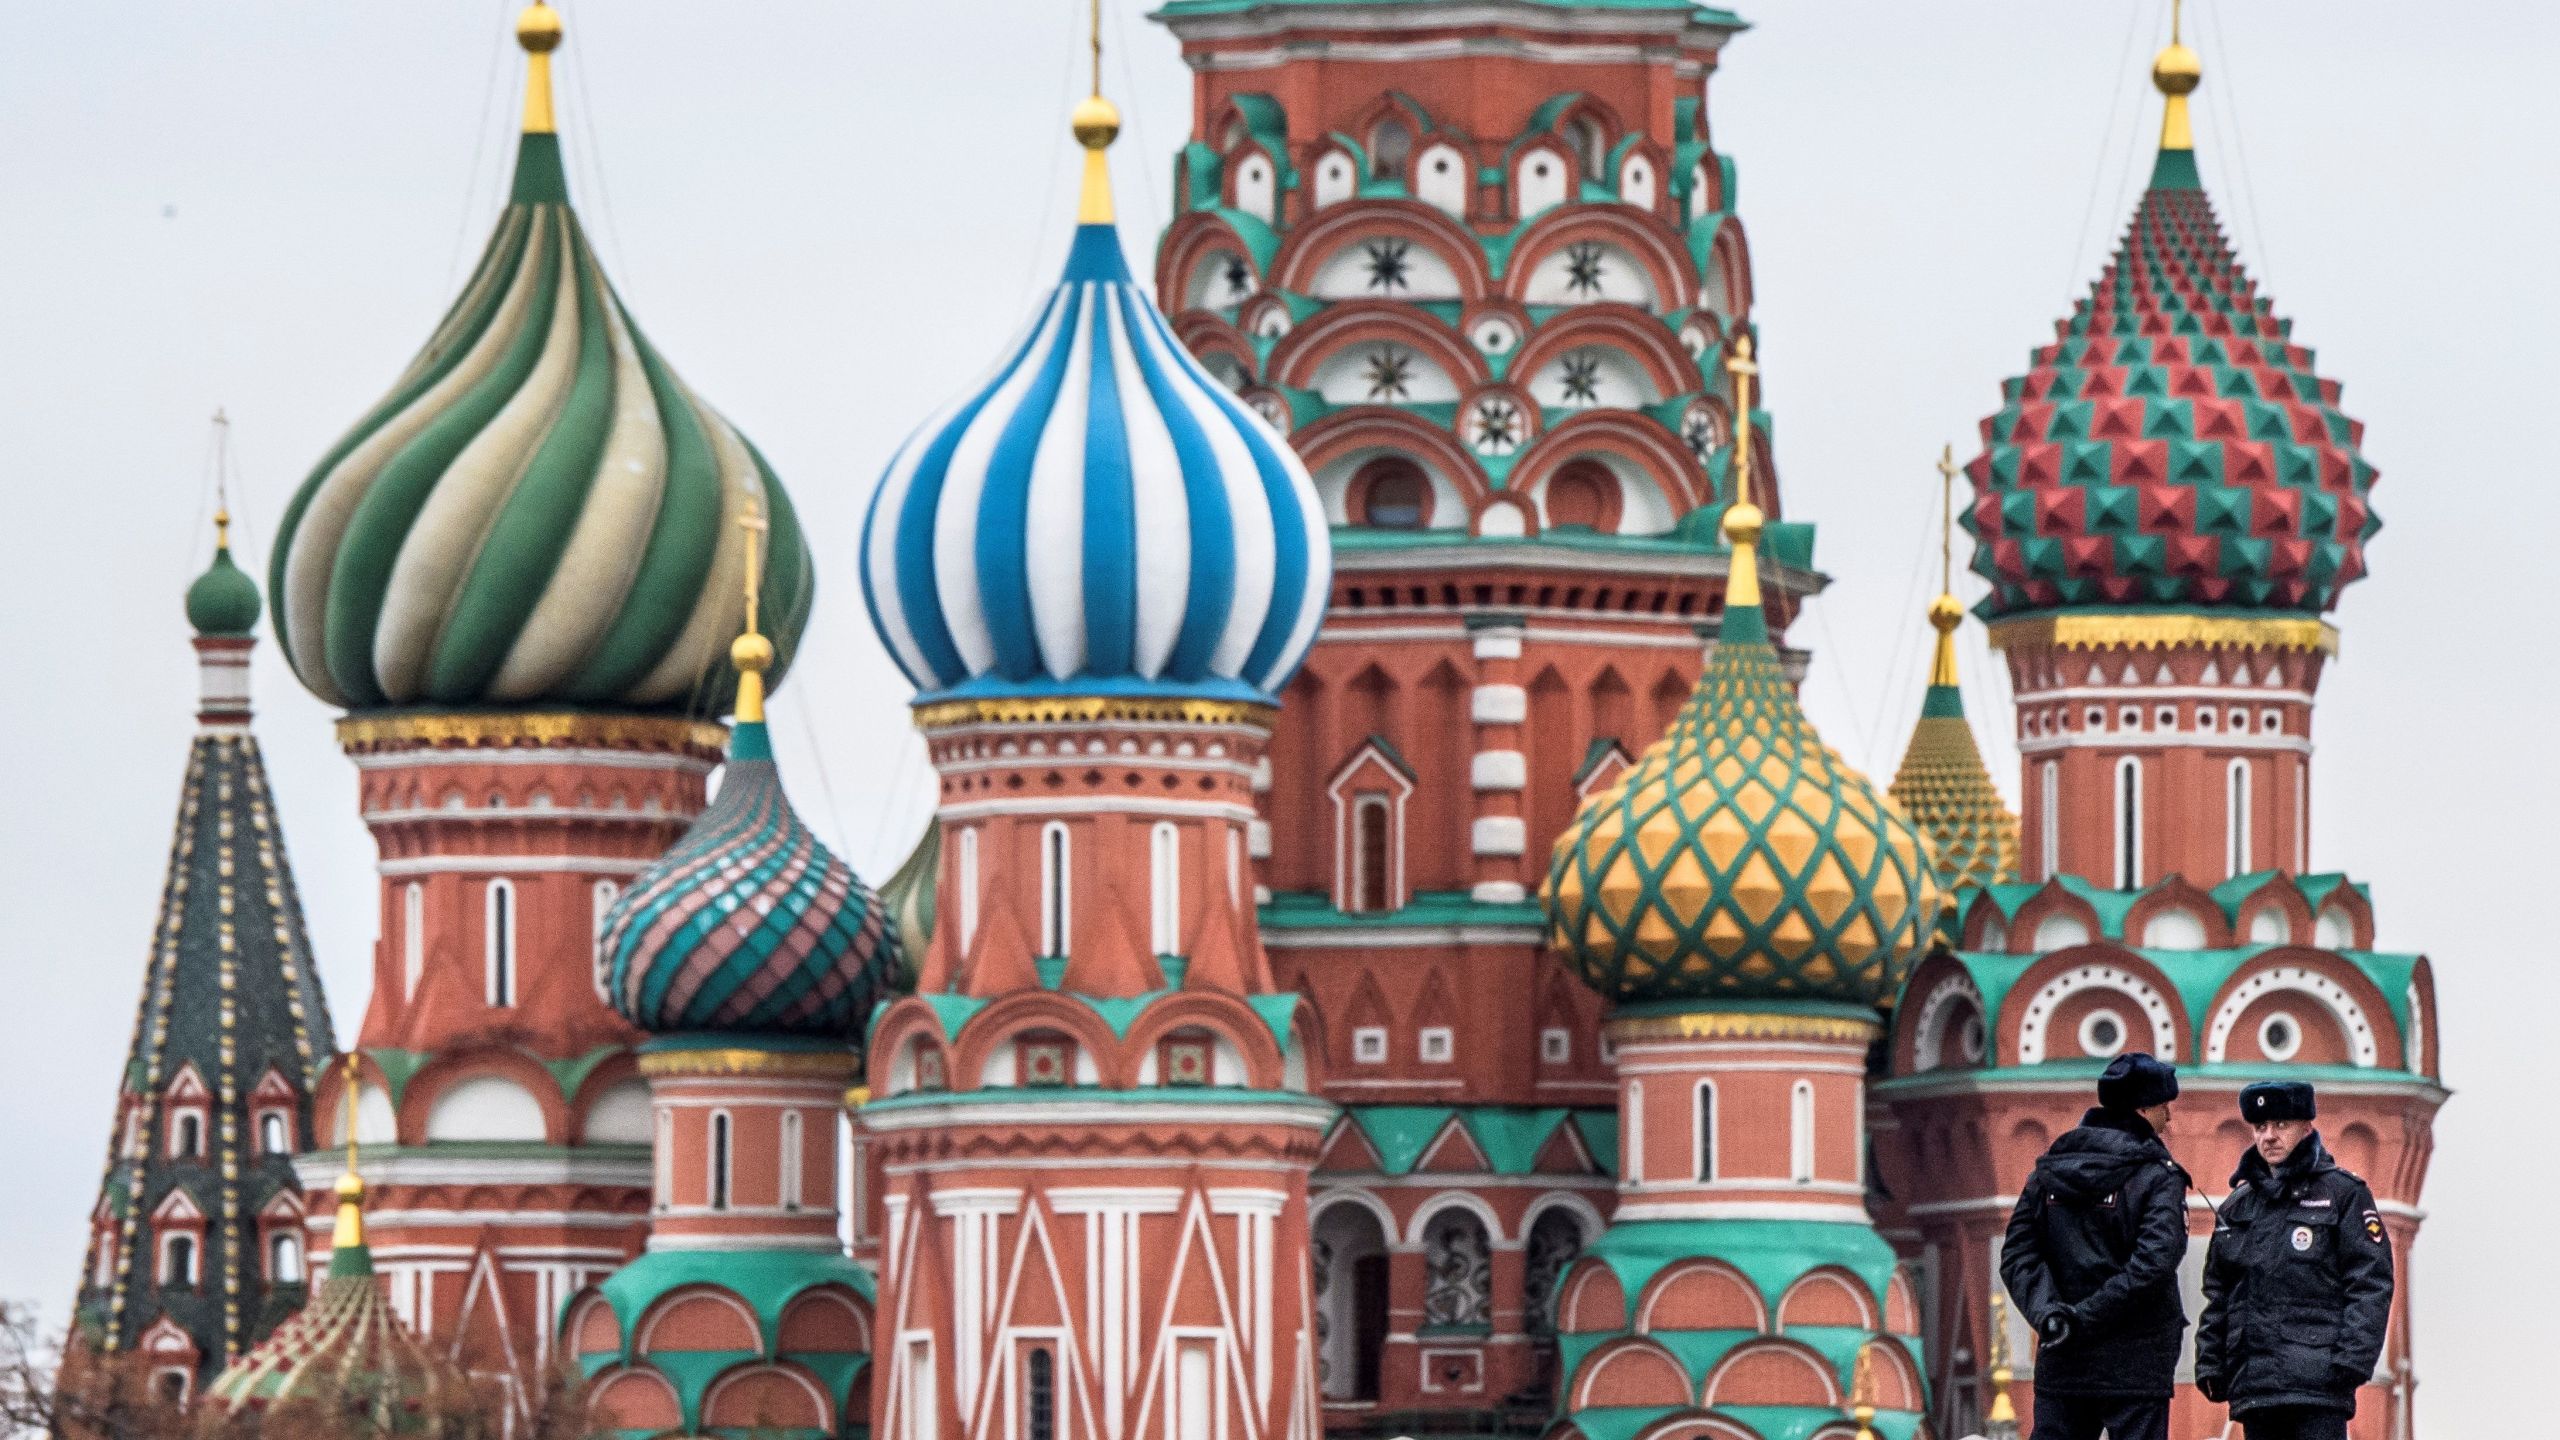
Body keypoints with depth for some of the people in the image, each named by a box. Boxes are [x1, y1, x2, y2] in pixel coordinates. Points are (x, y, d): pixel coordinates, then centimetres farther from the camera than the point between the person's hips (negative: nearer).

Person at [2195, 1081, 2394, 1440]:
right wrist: (2209, 1363, 14)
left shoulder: (2343, 1194, 2)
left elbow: (2371, 1284, -4)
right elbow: (2217, 1293, 23)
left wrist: (2353, 1359, -14)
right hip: (2253, 1381, 6)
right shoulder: (2238, 1206, 19)